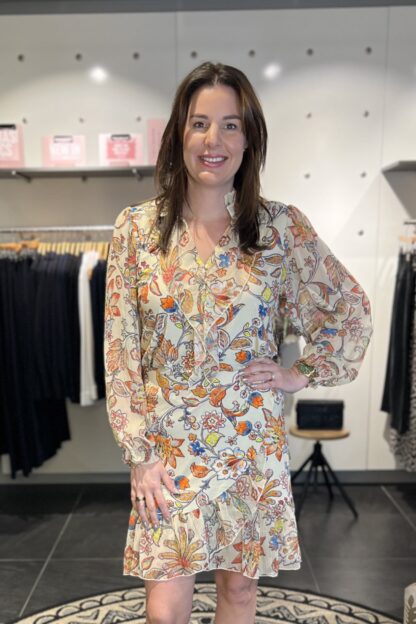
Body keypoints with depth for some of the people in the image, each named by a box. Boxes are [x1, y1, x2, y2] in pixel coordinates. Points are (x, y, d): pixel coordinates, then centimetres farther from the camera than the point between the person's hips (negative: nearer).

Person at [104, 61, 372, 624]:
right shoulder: (136, 228, -4)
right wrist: (139, 453, -5)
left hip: (252, 444, 1)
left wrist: (304, 374, -1)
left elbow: (352, 312, 6)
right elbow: (120, 351, -3)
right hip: (167, 446, 0)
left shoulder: (282, 227, -5)